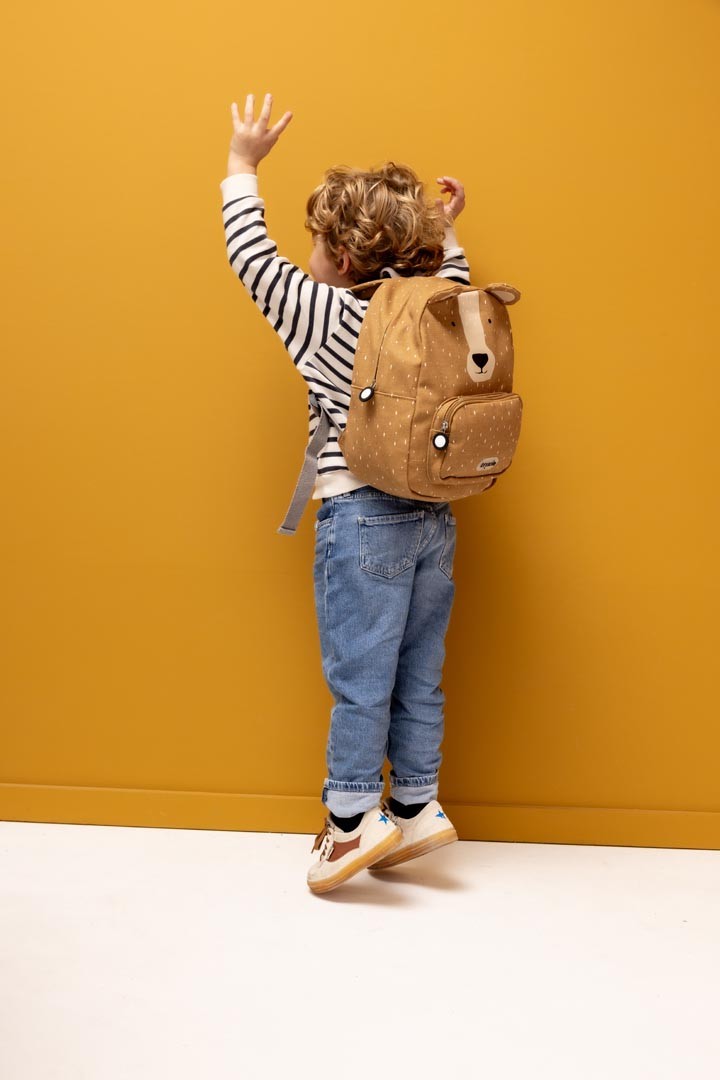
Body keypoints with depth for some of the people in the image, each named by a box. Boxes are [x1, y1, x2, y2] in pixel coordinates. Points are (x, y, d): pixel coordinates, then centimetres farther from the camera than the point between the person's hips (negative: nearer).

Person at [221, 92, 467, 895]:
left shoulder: (325, 315, -8)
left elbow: (251, 256, 2)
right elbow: (455, 284, 30)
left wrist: (243, 166, 13)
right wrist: (443, 230, 38)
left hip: (362, 518, -6)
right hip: (434, 517, 6)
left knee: (359, 677, 1)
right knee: (417, 677, 13)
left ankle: (351, 819, 7)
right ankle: (416, 806, 21)